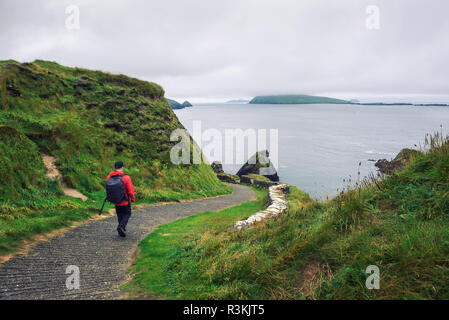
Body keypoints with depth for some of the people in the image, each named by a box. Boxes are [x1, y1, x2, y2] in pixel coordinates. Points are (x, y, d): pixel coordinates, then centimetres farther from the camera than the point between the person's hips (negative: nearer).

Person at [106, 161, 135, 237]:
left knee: (120, 215, 20)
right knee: (127, 214, 14)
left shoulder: (109, 177, -9)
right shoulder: (126, 178, -23)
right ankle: (121, 226, -9)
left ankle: (121, 231, 24)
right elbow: (130, 191, -17)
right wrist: (133, 199, 0)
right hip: (125, 201, -4)